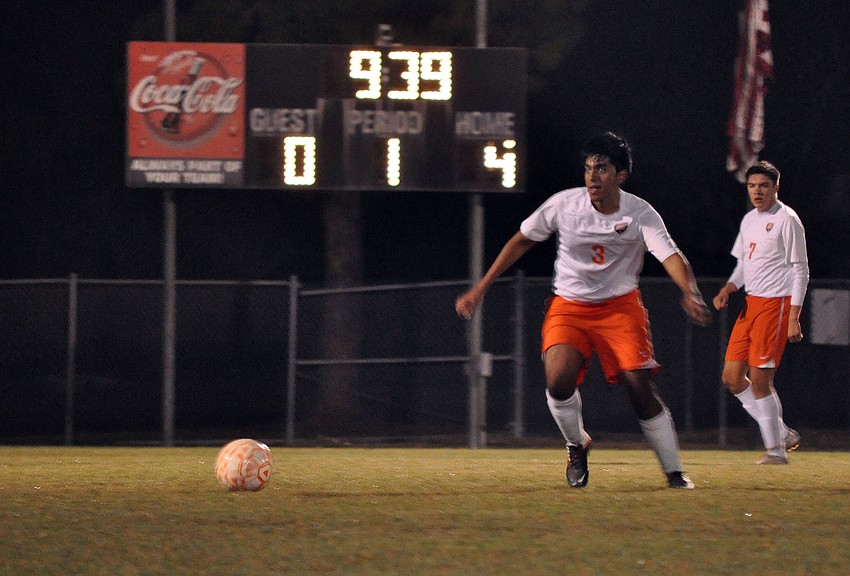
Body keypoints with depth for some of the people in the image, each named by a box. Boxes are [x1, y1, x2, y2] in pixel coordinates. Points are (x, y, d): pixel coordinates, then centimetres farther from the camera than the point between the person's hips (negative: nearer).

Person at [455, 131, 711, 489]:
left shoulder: (641, 214, -13)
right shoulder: (563, 204, -10)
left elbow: (670, 256, -27)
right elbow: (521, 242, 2)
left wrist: (689, 293, -48)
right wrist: (480, 289, 2)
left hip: (620, 305, -1)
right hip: (568, 306, 1)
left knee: (640, 386, -14)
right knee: (558, 378, -24)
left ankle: (674, 472, 0)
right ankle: (577, 445, 6)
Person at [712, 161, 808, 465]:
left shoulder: (787, 220, -8)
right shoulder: (749, 220, 16)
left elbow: (800, 270, -10)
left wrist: (794, 317, -16)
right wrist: (727, 289, 4)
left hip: (777, 303, -9)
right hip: (751, 303, 9)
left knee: (759, 379, -11)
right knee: (732, 377, 5)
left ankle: (776, 450, 0)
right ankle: (782, 434, 16)